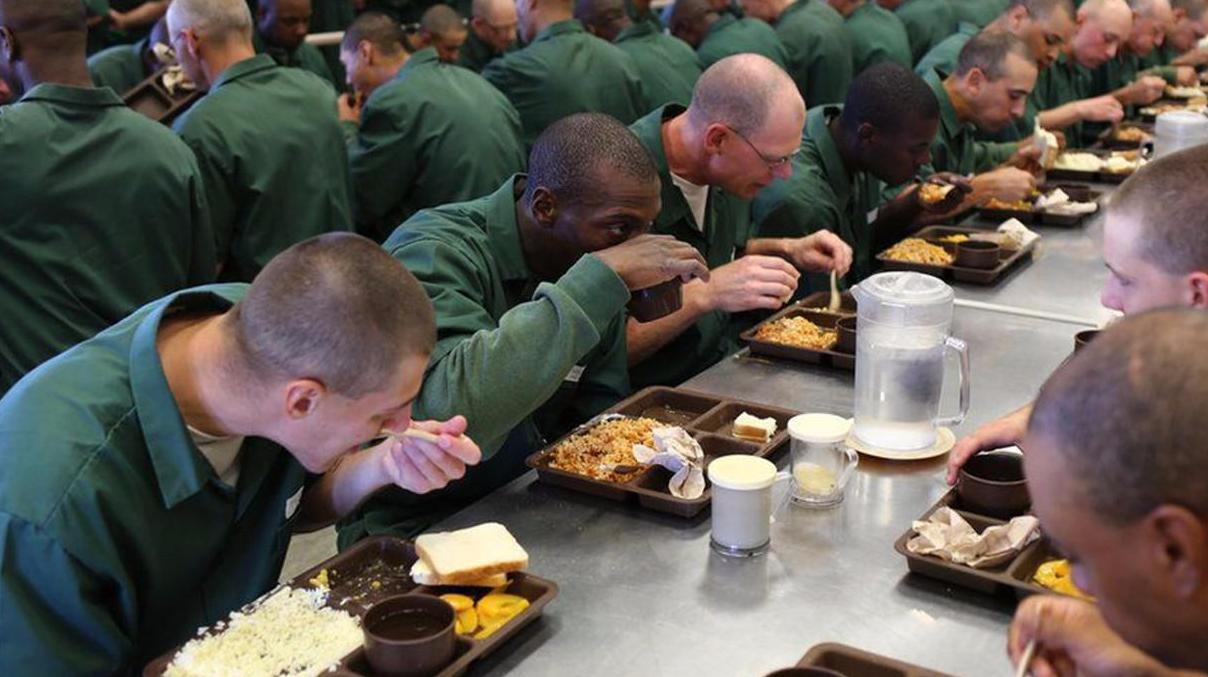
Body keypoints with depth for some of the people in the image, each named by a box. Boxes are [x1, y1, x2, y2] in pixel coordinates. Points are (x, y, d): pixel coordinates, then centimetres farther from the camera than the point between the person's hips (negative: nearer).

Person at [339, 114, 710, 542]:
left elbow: (599, 411, 9)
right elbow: (454, 414, -38)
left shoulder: (592, 268, 2)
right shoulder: (435, 254, -21)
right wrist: (602, 278, -36)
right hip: (418, 527, -7)